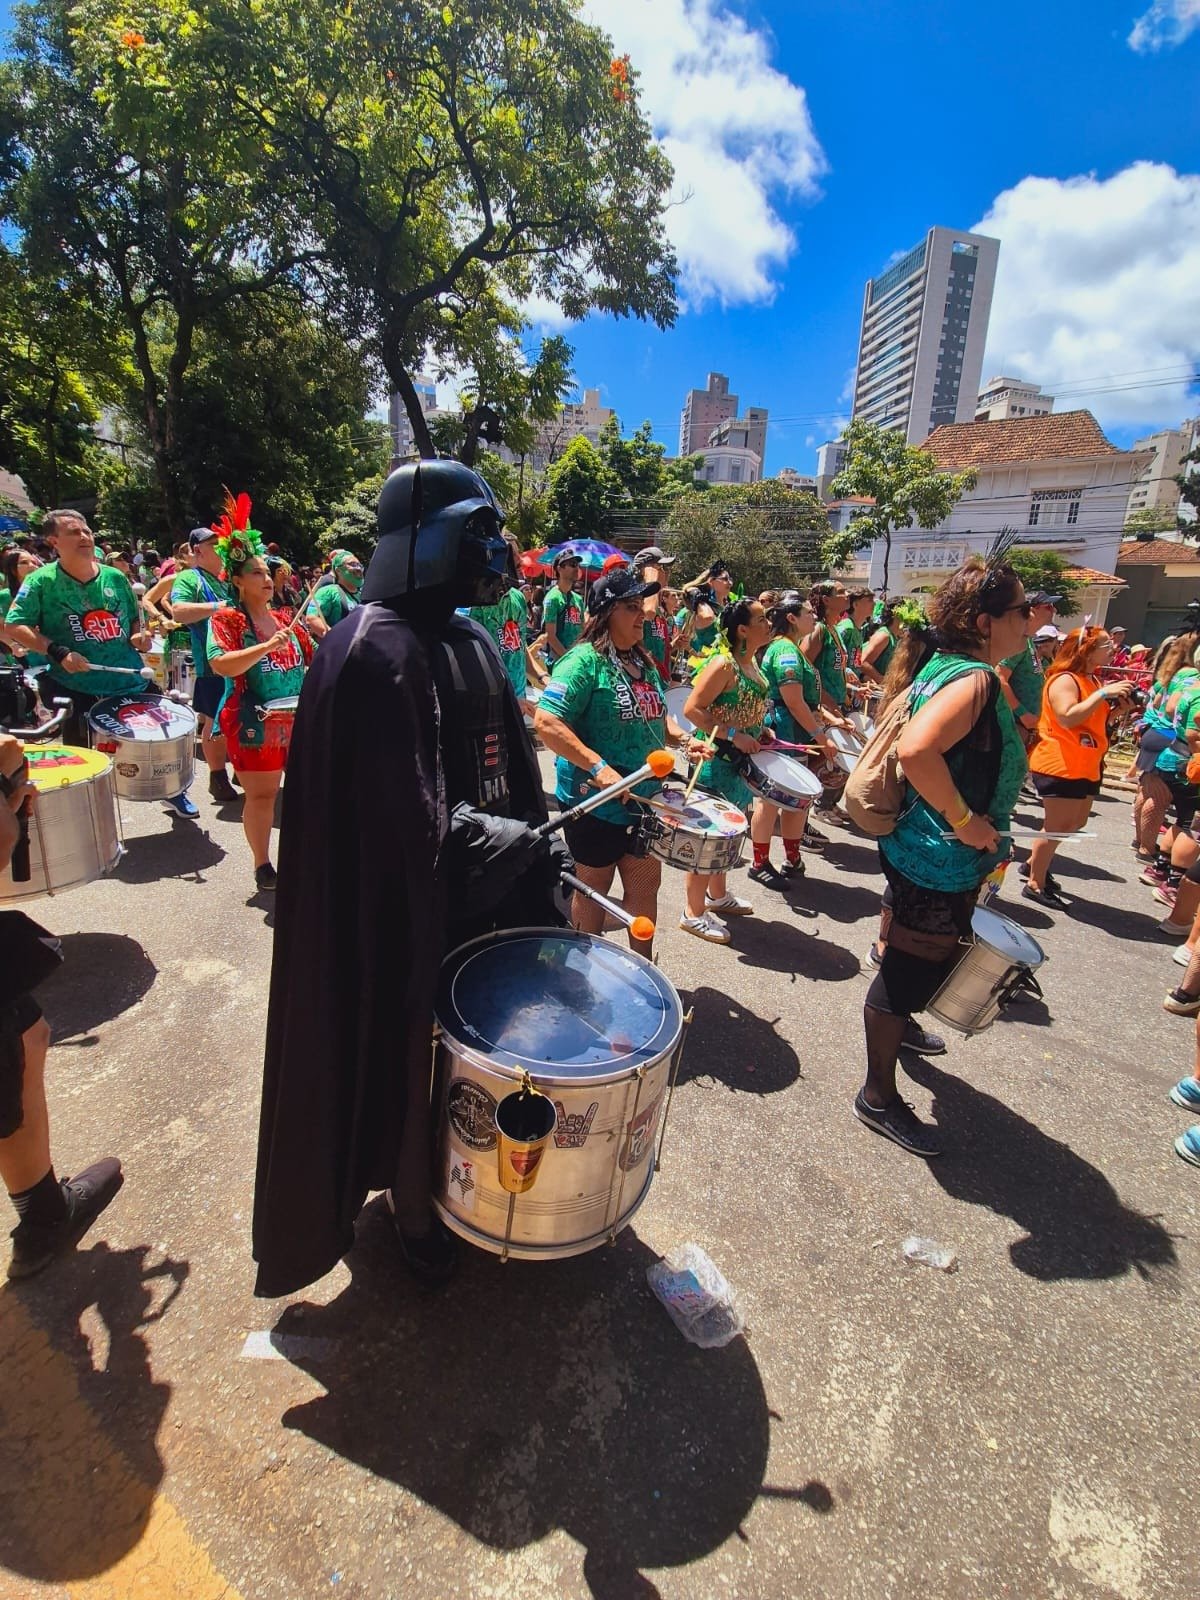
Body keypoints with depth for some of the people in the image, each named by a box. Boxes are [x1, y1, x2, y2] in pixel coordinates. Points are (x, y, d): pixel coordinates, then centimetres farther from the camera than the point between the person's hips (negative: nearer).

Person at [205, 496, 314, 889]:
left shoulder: (286, 619, 13)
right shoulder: (226, 617, -3)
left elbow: (319, 660, 17)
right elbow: (221, 665, -18)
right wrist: (268, 646, -22)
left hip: (298, 720, 6)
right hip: (254, 724, -5)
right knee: (261, 793, 2)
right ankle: (262, 865, 15)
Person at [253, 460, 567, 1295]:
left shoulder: (472, 641, 9)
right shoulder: (375, 649, -19)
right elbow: (395, 805, -25)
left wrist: (539, 834, 7)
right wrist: (504, 840, -20)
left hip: (490, 889, 8)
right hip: (411, 903, -8)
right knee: (415, 1053, 11)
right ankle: (415, 1208, 36)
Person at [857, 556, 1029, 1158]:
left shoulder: (940, 665, 5)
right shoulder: (972, 678, -24)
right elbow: (916, 749, -41)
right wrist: (965, 821, -30)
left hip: (916, 849, 10)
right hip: (940, 861, -10)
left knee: (909, 956, 30)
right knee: (912, 969, 4)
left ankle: (896, 1023, 56)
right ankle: (878, 1098, 21)